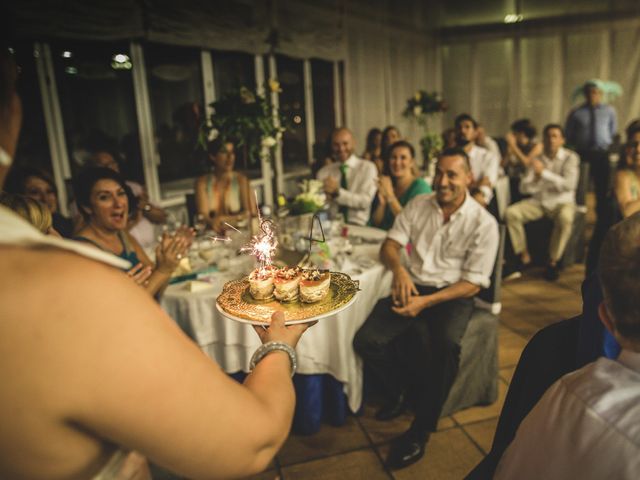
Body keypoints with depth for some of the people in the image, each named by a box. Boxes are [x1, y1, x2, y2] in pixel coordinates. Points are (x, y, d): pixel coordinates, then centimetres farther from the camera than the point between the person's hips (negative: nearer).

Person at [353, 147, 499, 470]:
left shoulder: (483, 223, -5)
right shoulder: (417, 205, 7)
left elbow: (473, 283, -8)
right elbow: (390, 245, 4)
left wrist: (426, 302, -21)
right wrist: (398, 269, -21)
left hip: (452, 295, -3)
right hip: (413, 286, 4)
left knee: (445, 347, -35)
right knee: (367, 341, -21)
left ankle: (420, 430, -13)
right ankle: (399, 391, 11)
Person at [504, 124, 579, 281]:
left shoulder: (570, 158, -1)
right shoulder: (537, 159, 8)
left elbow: (570, 184, -17)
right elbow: (524, 187, 1)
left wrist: (544, 173, -23)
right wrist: (536, 181, -22)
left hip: (561, 202, -3)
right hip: (538, 201, 3)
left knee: (565, 218, -38)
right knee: (511, 213, -22)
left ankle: (553, 261, -20)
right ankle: (524, 256, -10)